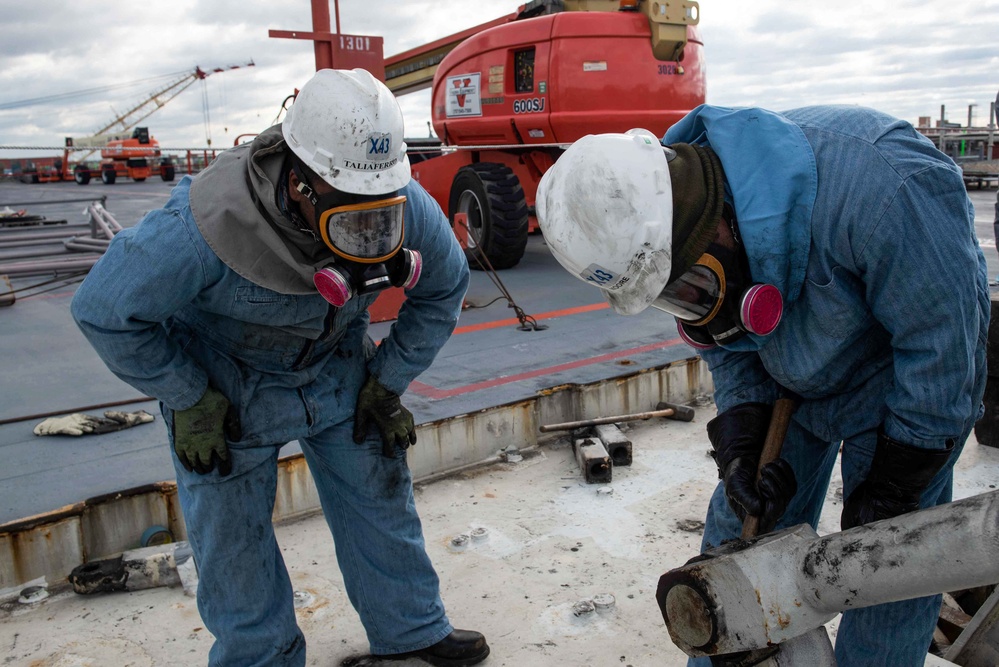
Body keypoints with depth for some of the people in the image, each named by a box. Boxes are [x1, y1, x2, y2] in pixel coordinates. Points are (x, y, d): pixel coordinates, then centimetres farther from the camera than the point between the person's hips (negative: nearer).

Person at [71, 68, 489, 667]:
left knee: (380, 501, 13)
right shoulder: (207, 226, -36)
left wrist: (388, 383, -2)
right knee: (233, 541, 6)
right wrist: (189, 403, -16)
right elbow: (106, 311, -21)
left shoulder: (408, 209, -24)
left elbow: (444, 289, -2)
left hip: (339, 368, 3)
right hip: (227, 387, -3)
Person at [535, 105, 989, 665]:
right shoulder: (657, 232, -19)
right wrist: (740, 450, -17)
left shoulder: (868, 182, -40)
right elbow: (728, 349, -3)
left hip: (900, 378, -4)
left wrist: (892, 489, -18)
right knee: (743, 530, 10)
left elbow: (942, 340, -26)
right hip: (788, 378, 5)